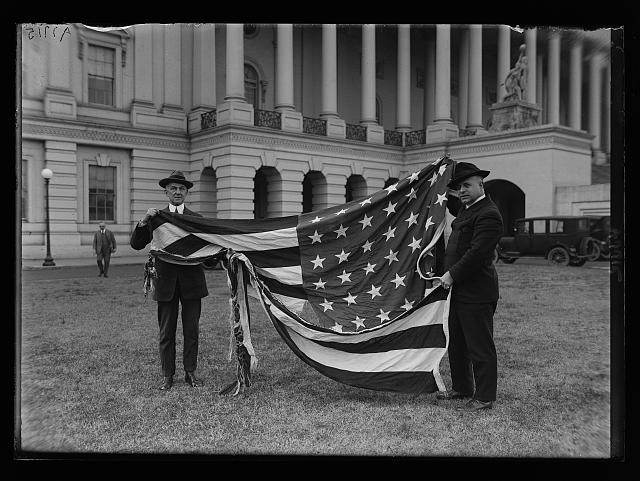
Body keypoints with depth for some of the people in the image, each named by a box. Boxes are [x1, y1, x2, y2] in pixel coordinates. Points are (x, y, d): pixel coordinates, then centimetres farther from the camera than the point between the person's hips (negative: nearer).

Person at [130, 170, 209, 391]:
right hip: (166, 282, 0)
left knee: (192, 331, 7)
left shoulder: (196, 218, 8)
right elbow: (136, 244, 0)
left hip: (191, 280, 1)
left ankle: (190, 372, 20)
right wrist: (143, 222, -15)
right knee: (166, 332, 6)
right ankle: (167, 375, 17)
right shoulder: (155, 217, 6)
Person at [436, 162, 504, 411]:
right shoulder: (466, 208, 13)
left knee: (480, 347, 1)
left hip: (476, 293, -10)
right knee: (456, 343, 19)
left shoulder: (488, 214, -17)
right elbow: (452, 205, 39)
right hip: (459, 289, 10)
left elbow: (477, 253, -24)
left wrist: (452, 275, -17)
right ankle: (461, 388, 33)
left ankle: (484, 397, 13)